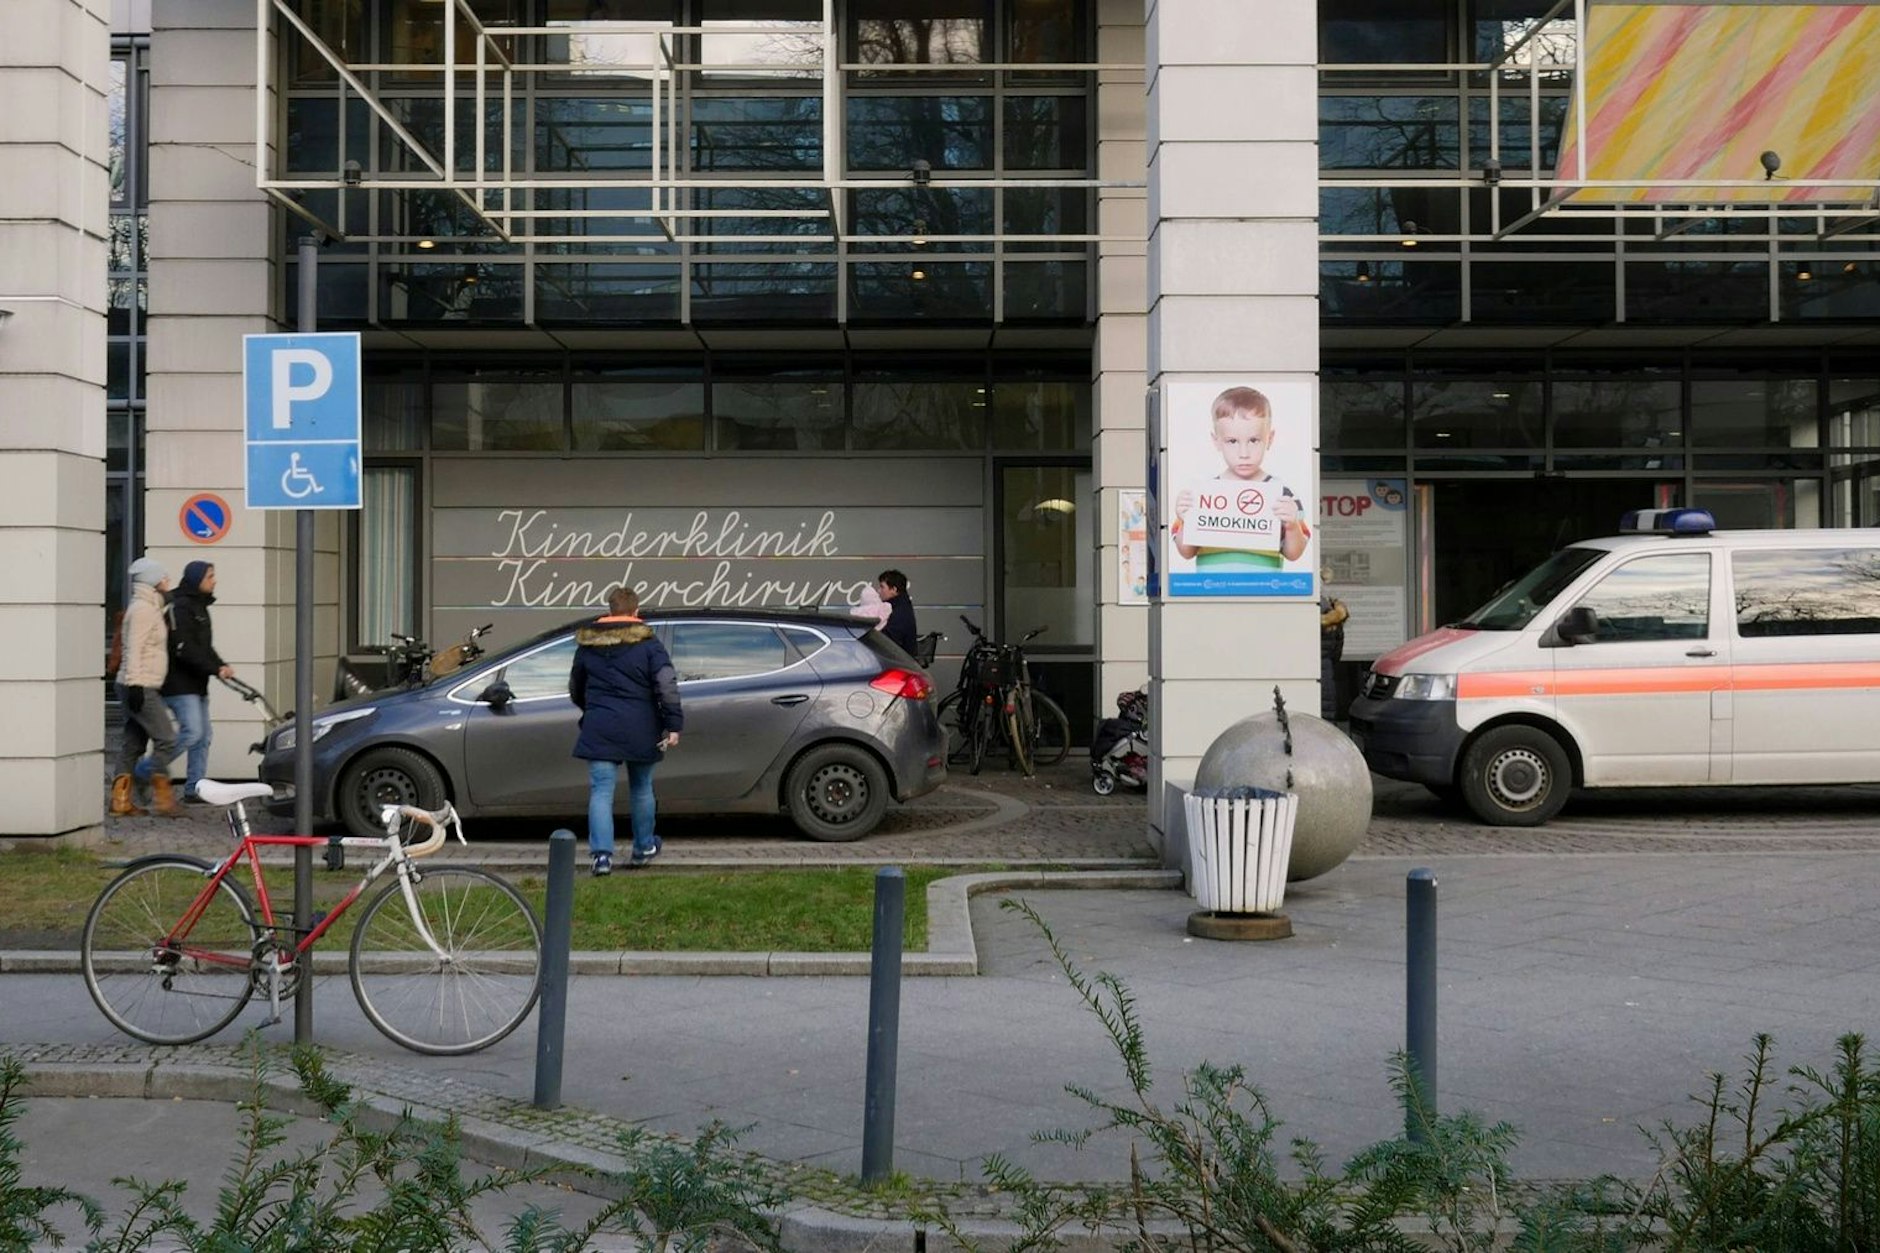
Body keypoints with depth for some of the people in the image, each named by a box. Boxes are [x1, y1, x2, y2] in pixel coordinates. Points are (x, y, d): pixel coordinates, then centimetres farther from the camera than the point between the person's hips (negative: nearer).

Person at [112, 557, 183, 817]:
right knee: (166, 739, -10)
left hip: (140, 687, 11)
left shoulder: (151, 608, 20)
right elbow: (134, 649, -19)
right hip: (140, 687, -11)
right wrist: (135, 684, -24)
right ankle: (162, 796, -7)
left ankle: (121, 801, 10)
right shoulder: (142, 609, -12)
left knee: (133, 744, 9)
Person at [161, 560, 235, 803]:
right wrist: (215, 669, -21)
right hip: (180, 685, -10)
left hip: (196, 685, 10)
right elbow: (183, 649, -21)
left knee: (204, 736, 9)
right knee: (191, 732, -16)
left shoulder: (199, 606, 18)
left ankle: (194, 789, 13)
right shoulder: (180, 607, -13)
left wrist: (221, 665, 2)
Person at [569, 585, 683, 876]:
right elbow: (667, 686, -11)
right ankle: (644, 848, 28)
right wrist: (674, 724, -9)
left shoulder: (587, 645, 8)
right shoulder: (647, 644, -3)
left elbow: (575, 689, 20)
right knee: (641, 789, 15)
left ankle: (602, 853, -15)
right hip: (640, 731, -1)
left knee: (601, 791, -2)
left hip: (599, 729, 1)